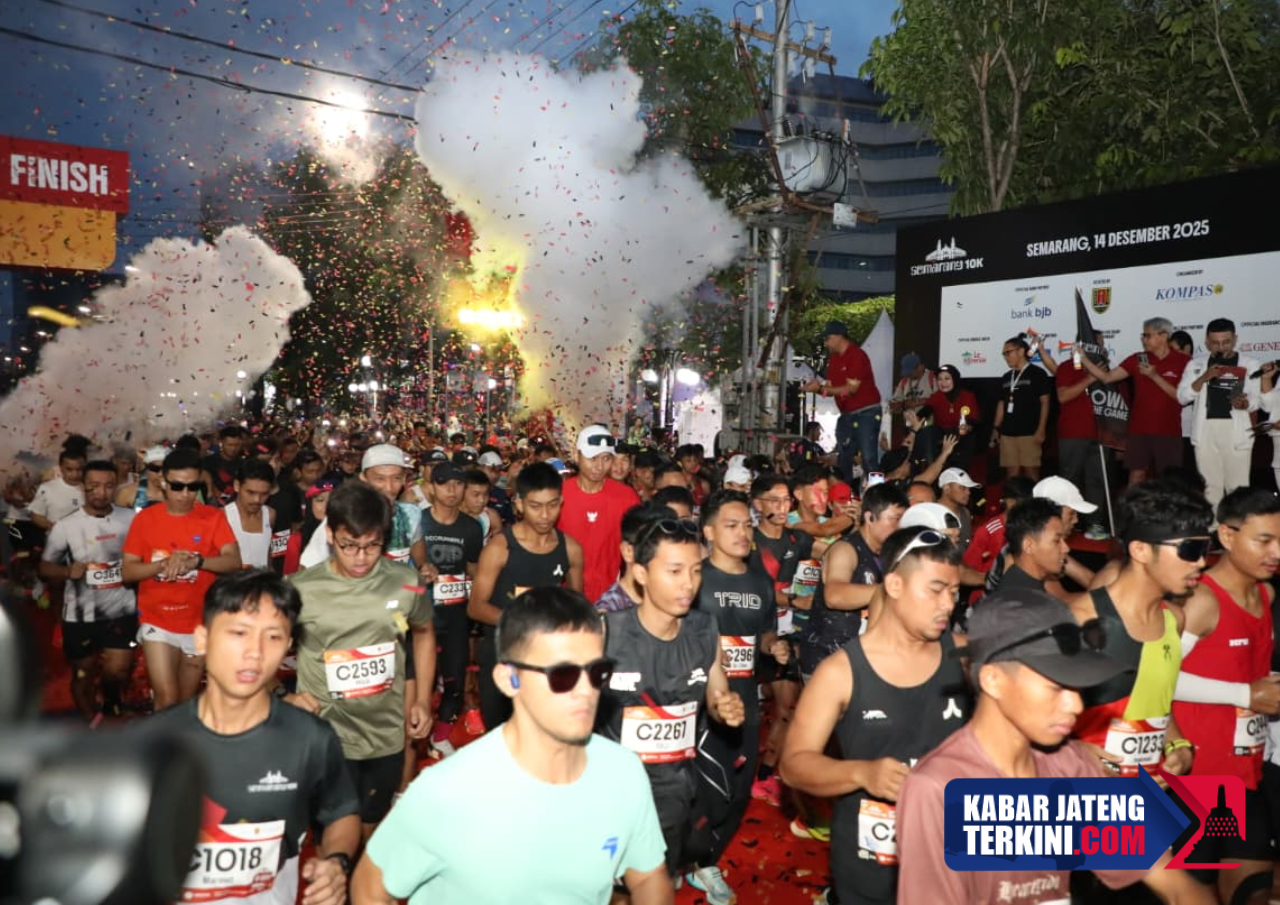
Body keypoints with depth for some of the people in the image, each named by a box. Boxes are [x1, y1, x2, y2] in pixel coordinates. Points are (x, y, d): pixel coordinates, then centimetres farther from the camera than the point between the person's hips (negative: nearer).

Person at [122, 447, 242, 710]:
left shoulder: (213, 517, -5)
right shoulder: (145, 518, -3)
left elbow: (234, 562, -15)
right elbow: (127, 572, -4)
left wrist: (195, 561, -32)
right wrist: (164, 564, -21)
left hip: (200, 624, 1)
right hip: (158, 621, -1)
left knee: (186, 702, 15)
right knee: (167, 700, -10)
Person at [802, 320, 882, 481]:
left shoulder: (857, 355, -14)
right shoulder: (834, 359, 10)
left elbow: (851, 389, -19)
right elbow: (831, 387, 10)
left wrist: (822, 388, -17)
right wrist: (818, 387, -12)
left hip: (866, 412, -8)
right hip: (847, 415, 8)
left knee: (868, 459, -10)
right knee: (842, 459, 10)